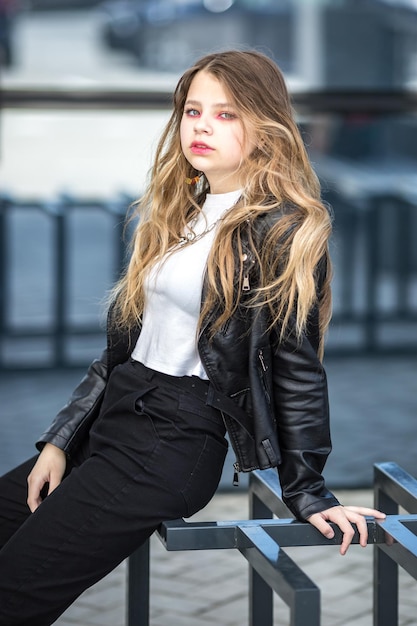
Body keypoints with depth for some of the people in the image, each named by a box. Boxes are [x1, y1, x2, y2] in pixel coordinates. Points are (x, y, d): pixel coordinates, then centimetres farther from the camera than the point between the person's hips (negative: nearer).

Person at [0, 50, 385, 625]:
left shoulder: (283, 231, -9)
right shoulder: (177, 211, 16)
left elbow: (298, 368, -8)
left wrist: (307, 492, -7)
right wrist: (60, 441, 12)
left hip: (176, 442, -8)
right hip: (114, 416, 9)